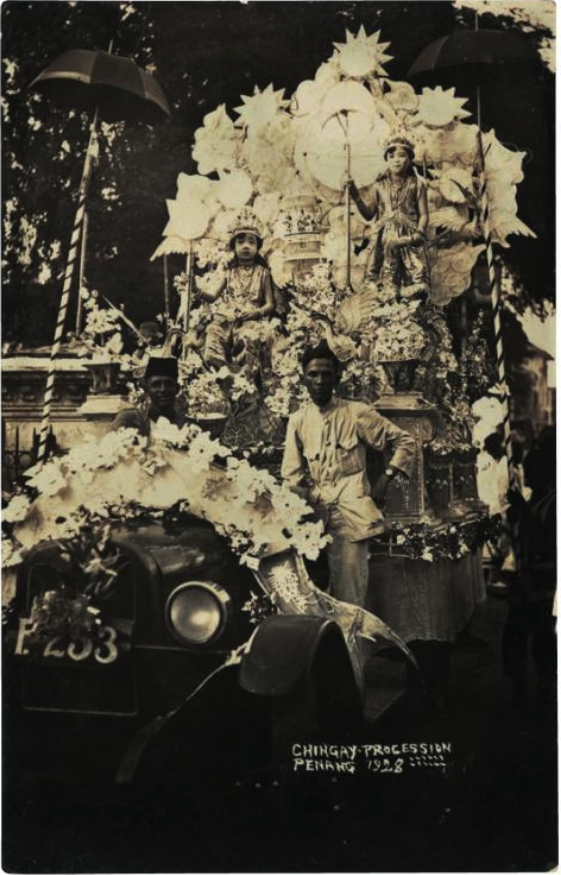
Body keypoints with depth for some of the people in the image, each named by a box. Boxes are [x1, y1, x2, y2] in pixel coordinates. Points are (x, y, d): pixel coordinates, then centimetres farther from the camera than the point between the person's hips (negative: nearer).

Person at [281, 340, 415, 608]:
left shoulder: (357, 413, 2)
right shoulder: (297, 421, 11)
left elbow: (405, 442, 9)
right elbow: (291, 475, 9)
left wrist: (385, 479, -1)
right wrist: (314, 503, -6)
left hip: (350, 516, -3)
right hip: (314, 518, 3)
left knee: (350, 599, -6)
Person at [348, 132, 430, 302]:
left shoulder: (417, 184, 6)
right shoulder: (380, 185, 11)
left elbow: (423, 214, 6)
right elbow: (368, 214, 11)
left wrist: (417, 234, -11)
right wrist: (355, 194, 1)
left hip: (409, 242, -1)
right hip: (386, 244, 2)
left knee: (415, 291, -13)